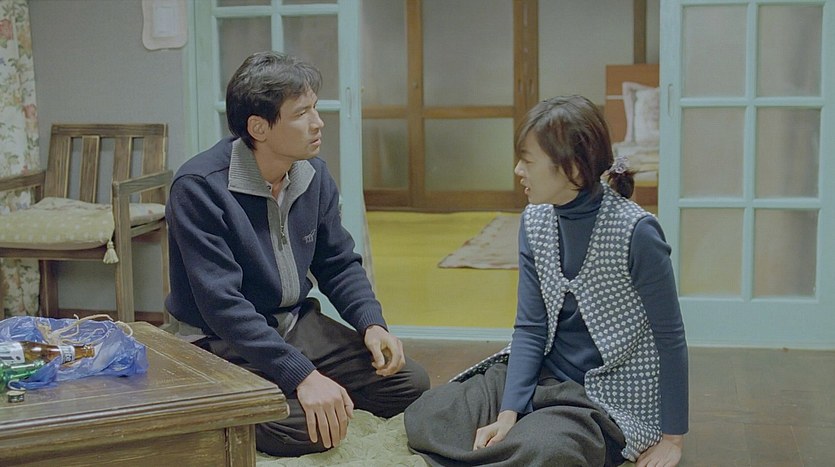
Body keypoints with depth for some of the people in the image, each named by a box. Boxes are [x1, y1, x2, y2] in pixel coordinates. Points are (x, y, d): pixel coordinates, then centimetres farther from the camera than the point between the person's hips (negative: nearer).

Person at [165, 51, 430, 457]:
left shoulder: (314, 175, -2)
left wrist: (371, 324, -10)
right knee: (306, 427, -28)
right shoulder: (199, 187, -23)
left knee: (410, 383, -5)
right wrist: (303, 376, -32)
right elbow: (222, 304, -27)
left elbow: (338, 264, 10)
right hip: (224, 342, -6)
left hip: (297, 323, 6)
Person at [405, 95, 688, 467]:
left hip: (609, 398, -5)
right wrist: (508, 413, -14)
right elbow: (530, 328, -1)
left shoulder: (635, 232, -19)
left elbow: (670, 338, -12)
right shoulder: (534, 221, -1)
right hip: (542, 377, 6)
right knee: (421, 417, -13)